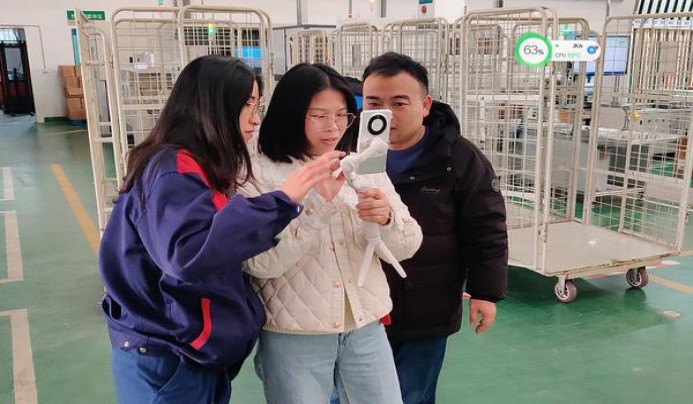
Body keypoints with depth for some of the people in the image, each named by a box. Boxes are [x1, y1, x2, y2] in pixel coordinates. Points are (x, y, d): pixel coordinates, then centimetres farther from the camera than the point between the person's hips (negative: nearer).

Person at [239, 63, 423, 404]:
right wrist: (318, 204, -27)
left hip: (366, 328, 4)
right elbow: (260, 262, -18)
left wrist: (386, 219, -21)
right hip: (293, 336, -3)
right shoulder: (258, 173, -9)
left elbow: (407, 247, 1)